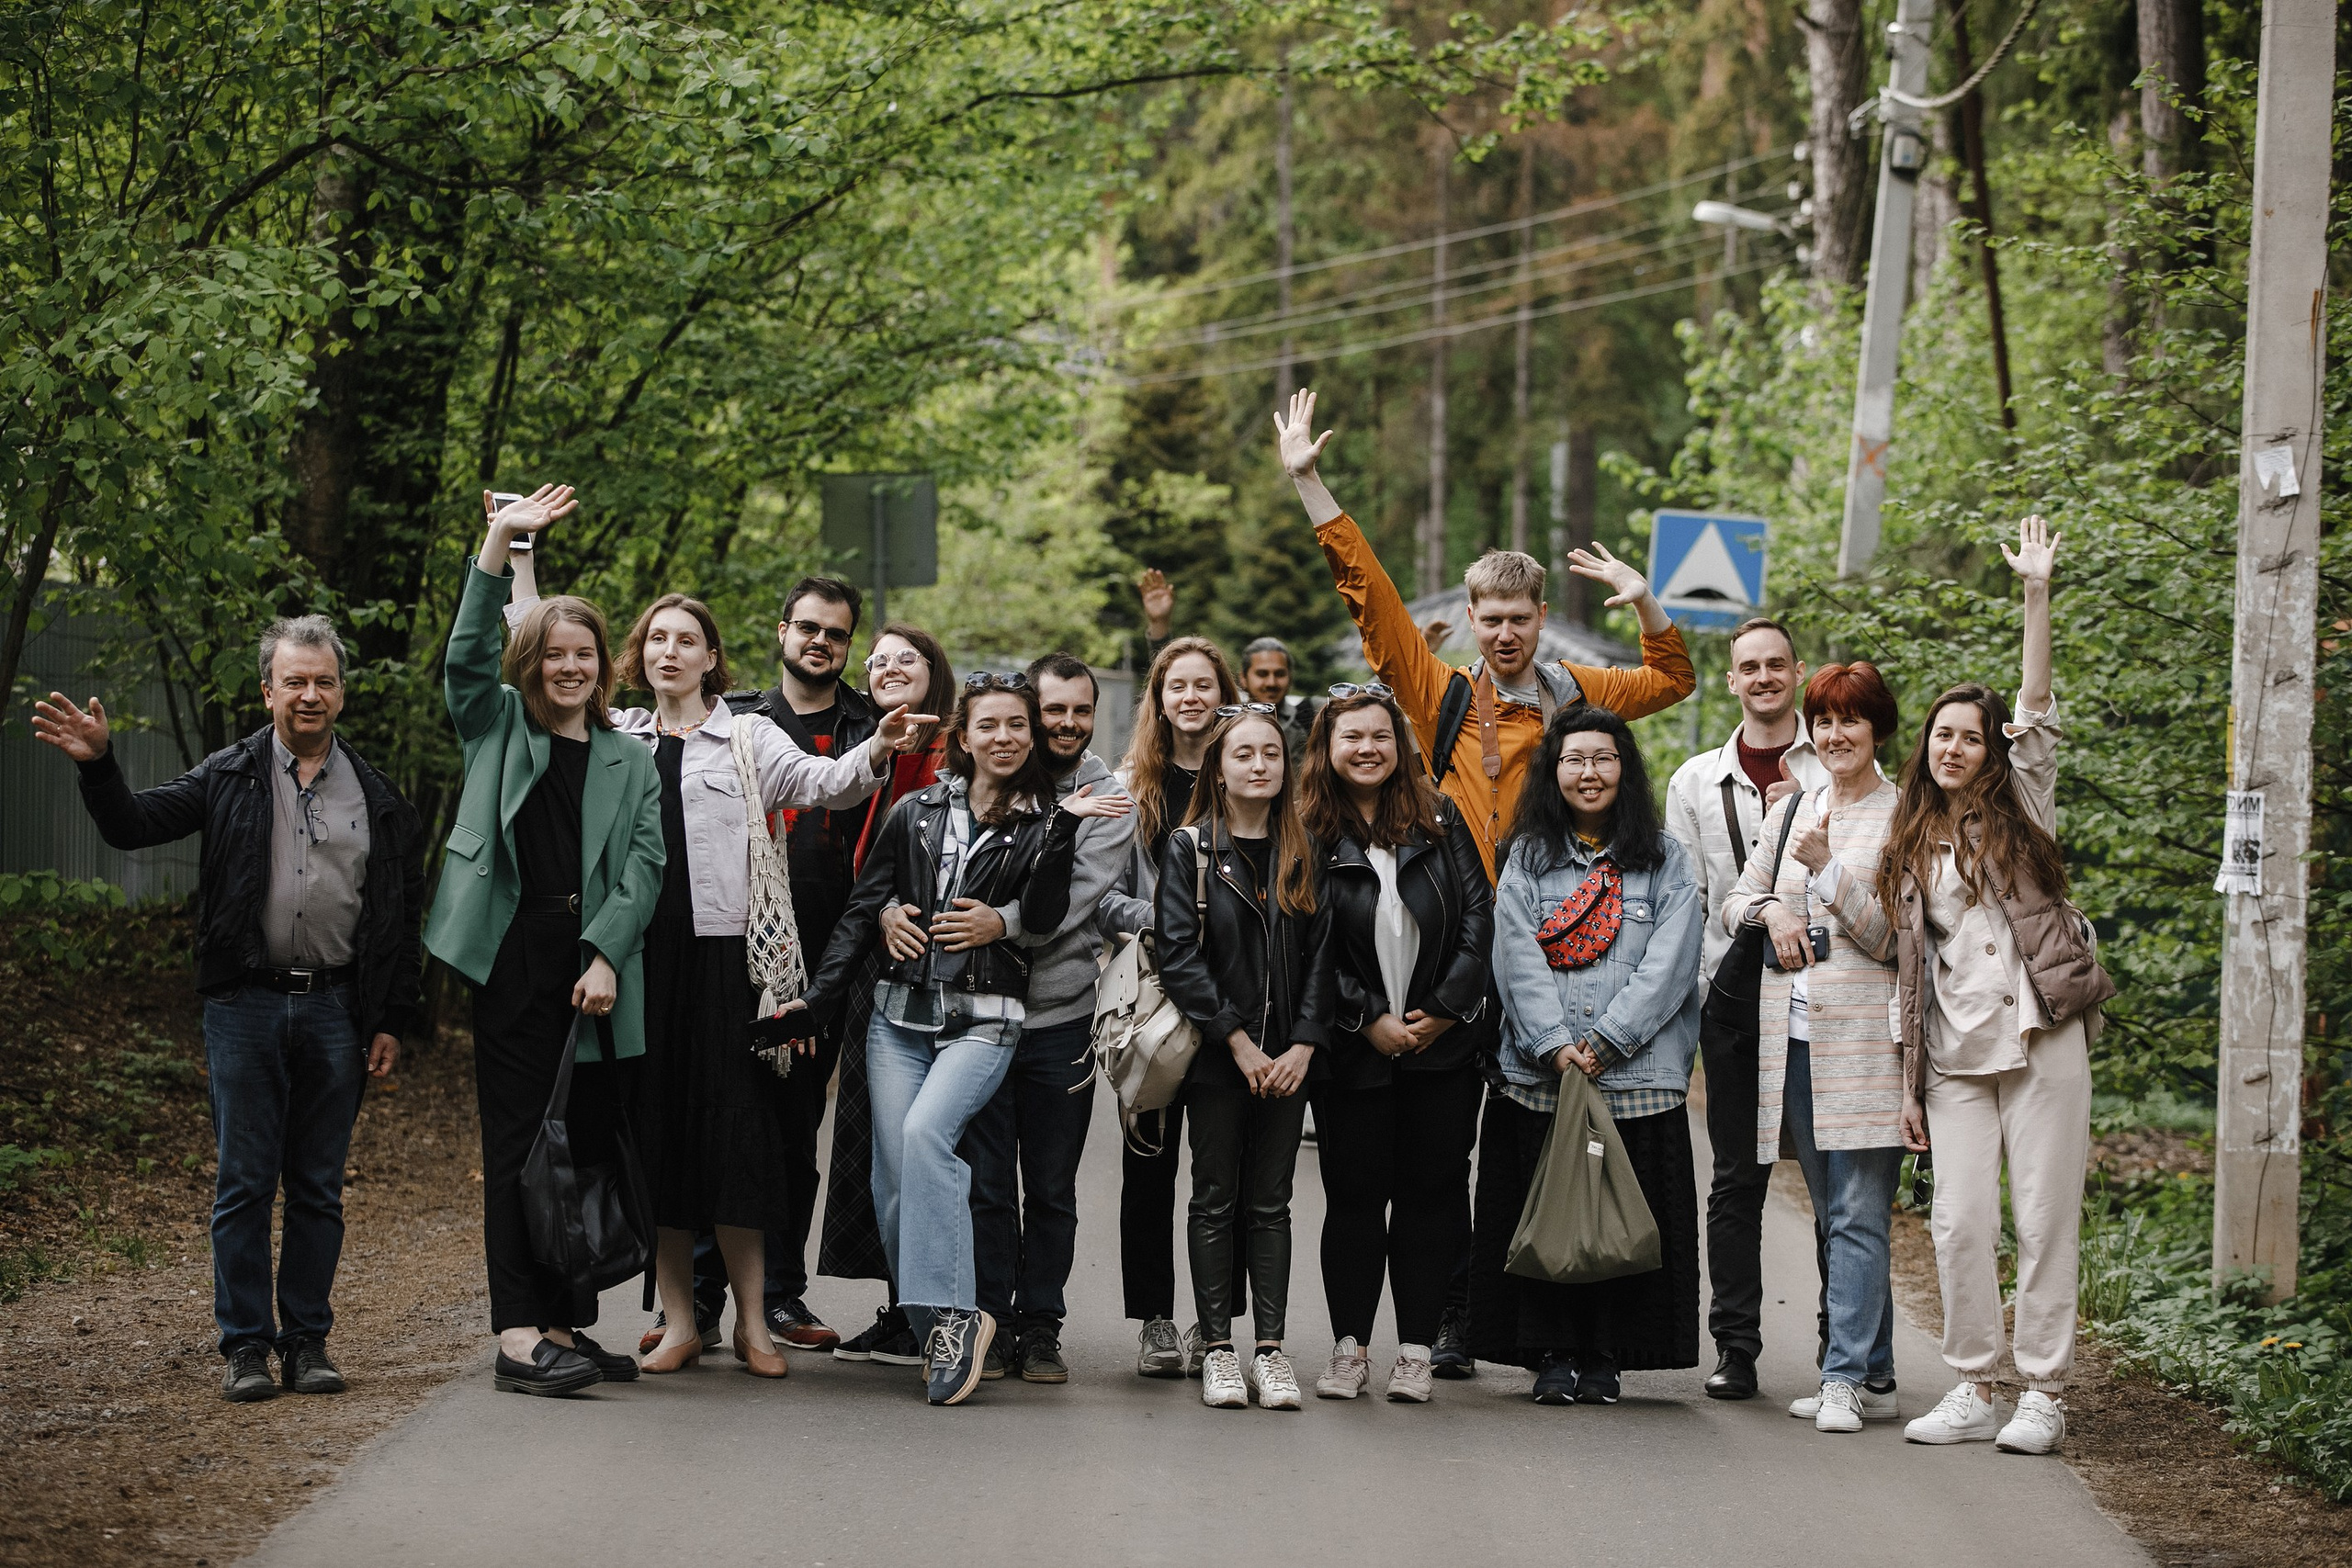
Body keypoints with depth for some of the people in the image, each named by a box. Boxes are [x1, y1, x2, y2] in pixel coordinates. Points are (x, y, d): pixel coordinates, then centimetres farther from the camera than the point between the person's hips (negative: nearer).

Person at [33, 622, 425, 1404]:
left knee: (318, 1187, 6)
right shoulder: (230, 778, 3)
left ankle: (308, 1340, 14)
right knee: (245, 1183, 0)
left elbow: (401, 917, 9)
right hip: (246, 1007, -1)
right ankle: (245, 1345, 6)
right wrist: (97, 764, -21)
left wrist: (392, 1020, 5)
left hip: (334, 1009, 1)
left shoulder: (378, 799, 7)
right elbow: (135, 825, -2)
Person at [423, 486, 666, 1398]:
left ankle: (567, 1323, 12)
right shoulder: (498, 730, 11)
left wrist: (607, 955, -8)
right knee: (516, 1145, -4)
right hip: (513, 961, -3)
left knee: (590, 1145, 4)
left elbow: (644, 863, 6)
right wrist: (499, 544, -14)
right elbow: (467, 656, -5)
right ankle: (517, 1332, -7)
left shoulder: (631, 763, 15)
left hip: (599, 971, 3)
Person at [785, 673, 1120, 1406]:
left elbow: (1043, 915, -7)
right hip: (900, 1015, 3)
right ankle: (929, 1327, 6)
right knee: (894, 1177, -7)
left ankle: (953, 1314, -26)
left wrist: (1060, 828, -15)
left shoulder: (1042, 825, 8)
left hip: (983, 1021, -3)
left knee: (926, 1131, -28)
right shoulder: (917, 813, 13)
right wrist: (819, 999, 6)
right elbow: (861, 908, 13)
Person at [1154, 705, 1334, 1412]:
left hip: (1287, 1057, 2)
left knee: (1270, 1201, 5)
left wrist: (1303, 1046, -8)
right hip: (1217, 1056, -2)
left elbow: (1322, 953, 4)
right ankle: (1218, 1348, 7)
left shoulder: (1304, 853, 7)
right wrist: (1238, 1041, -13)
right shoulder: (1189, 849, -1)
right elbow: (1179, 953, -8)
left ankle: (1270, 1348, 7)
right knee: (1217, 1199, 3)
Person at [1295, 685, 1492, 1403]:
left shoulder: (1439, 819, 6)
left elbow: (1478, 915, 3)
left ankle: (1416, 1350, 9)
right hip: (1352, 1049, -2)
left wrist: (1445, 1008, -6)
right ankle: (1349, 1347, 12)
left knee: (1429, 1193, 2)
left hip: (1444, 1043, 2)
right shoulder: (1310, 833, -2)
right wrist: (1368, 1020, -11)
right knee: (1354, 1195, 2)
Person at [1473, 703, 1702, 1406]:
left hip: (1637, 1075, -1)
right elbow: (1519, 960, 1)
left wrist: (1604, 1042, -12)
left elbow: (1667, 965, -2)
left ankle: (1604, 1356, 7)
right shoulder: (1528, 858, 11)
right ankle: (1552, 1356, 6)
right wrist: (1556, 1047, -12)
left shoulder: (1664, 860, 8)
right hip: (1539, 1076, 1)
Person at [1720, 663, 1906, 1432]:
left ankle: (1847, 1380, -11)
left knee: (1858, 1215, -9)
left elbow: (1890, 934, -8)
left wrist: (1826, 866, -17)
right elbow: (1733, 901, 20)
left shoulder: (1902, 819, -2)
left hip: (1862, 1042, -6)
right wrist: (1771, 910, -2)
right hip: (1793, 1036, 6)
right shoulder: (1791, 811, 16)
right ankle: (1873, 1377, 15)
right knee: (1832, 1215, 9)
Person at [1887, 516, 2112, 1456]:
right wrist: (1910, 1081, 10)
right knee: (1959, 1223, -2)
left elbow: (2036, 712, -5)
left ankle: (2042, 1395, 2)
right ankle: (1974, 1390, 7)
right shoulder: (1910, 847, 15)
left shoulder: (2018, 808, 7)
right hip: (1953, 1055, 3)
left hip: (2040, 1040, -3)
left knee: (2045, 1219, -3)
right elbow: (1911, 964, 15)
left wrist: (2036, 596, -12)